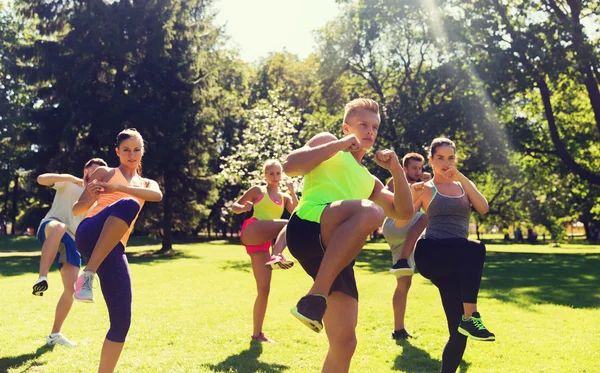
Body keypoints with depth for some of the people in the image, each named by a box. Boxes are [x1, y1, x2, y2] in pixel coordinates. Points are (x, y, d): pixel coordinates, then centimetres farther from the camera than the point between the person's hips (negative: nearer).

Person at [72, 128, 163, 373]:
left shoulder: (146, 183, 25)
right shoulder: (105, 173, 16)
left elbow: (157, 195, -1)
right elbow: (77, 210, 13)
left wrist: (114, 188, -13)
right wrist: (91, 197, -10)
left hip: (112, 249, 4)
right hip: (90, 235, -4)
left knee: (122, 320, -7)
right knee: (128, 205, -35)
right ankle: (87, 275, -33)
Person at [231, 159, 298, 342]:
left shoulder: (284, 198, 23)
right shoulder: (257, 190, 13)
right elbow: (234, 206, 14)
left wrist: (293, 193, -5)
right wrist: (243, 208, -8)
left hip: (264, 243, 5)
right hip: (251, 232, -5)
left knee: (264, 289, -1)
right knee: (288, 224, -27)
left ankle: (257, 333, 6)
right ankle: (277, 256, -49)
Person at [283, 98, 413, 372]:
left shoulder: (369, 181, 36)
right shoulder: (328, 143, 19)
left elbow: (404, 213, 27)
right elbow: (289, 166, 1)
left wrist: (397, 170, 15)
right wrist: (339, 145, -1)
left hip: (336, 252, 7)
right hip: (308, 227, -6)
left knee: (344, 343, -1)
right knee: (370, 211, -36)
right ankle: (315, 298, -32)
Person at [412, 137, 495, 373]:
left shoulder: (464, 185, 20)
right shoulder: (426, 189, 9)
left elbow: (483, 208, 0)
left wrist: (462, 178, -5)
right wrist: (413, 195, -15)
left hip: (455, 262, 5)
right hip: (430, 253, -4)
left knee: (459, 332, -4)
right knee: (475, 248, -37)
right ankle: (470, 317, -35)